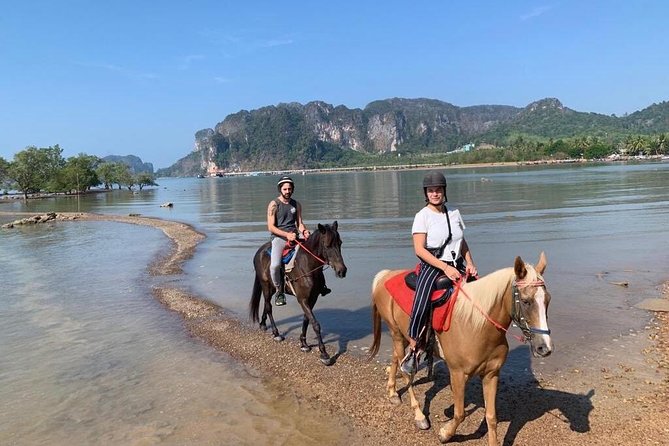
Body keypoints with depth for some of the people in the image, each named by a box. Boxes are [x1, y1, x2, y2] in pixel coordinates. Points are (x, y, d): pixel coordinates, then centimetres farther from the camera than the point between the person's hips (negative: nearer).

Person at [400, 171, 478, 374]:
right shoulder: (422, 216, -4)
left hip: (457, 265, 5)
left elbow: (463, 242, 20)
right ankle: (414, 349, -8)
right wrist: (445, 268, -19)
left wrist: (470, 263, 2)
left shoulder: (454, 212, 12)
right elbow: (419, 249, -12)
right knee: (421, 303, -25)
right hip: (432, 266, -5)